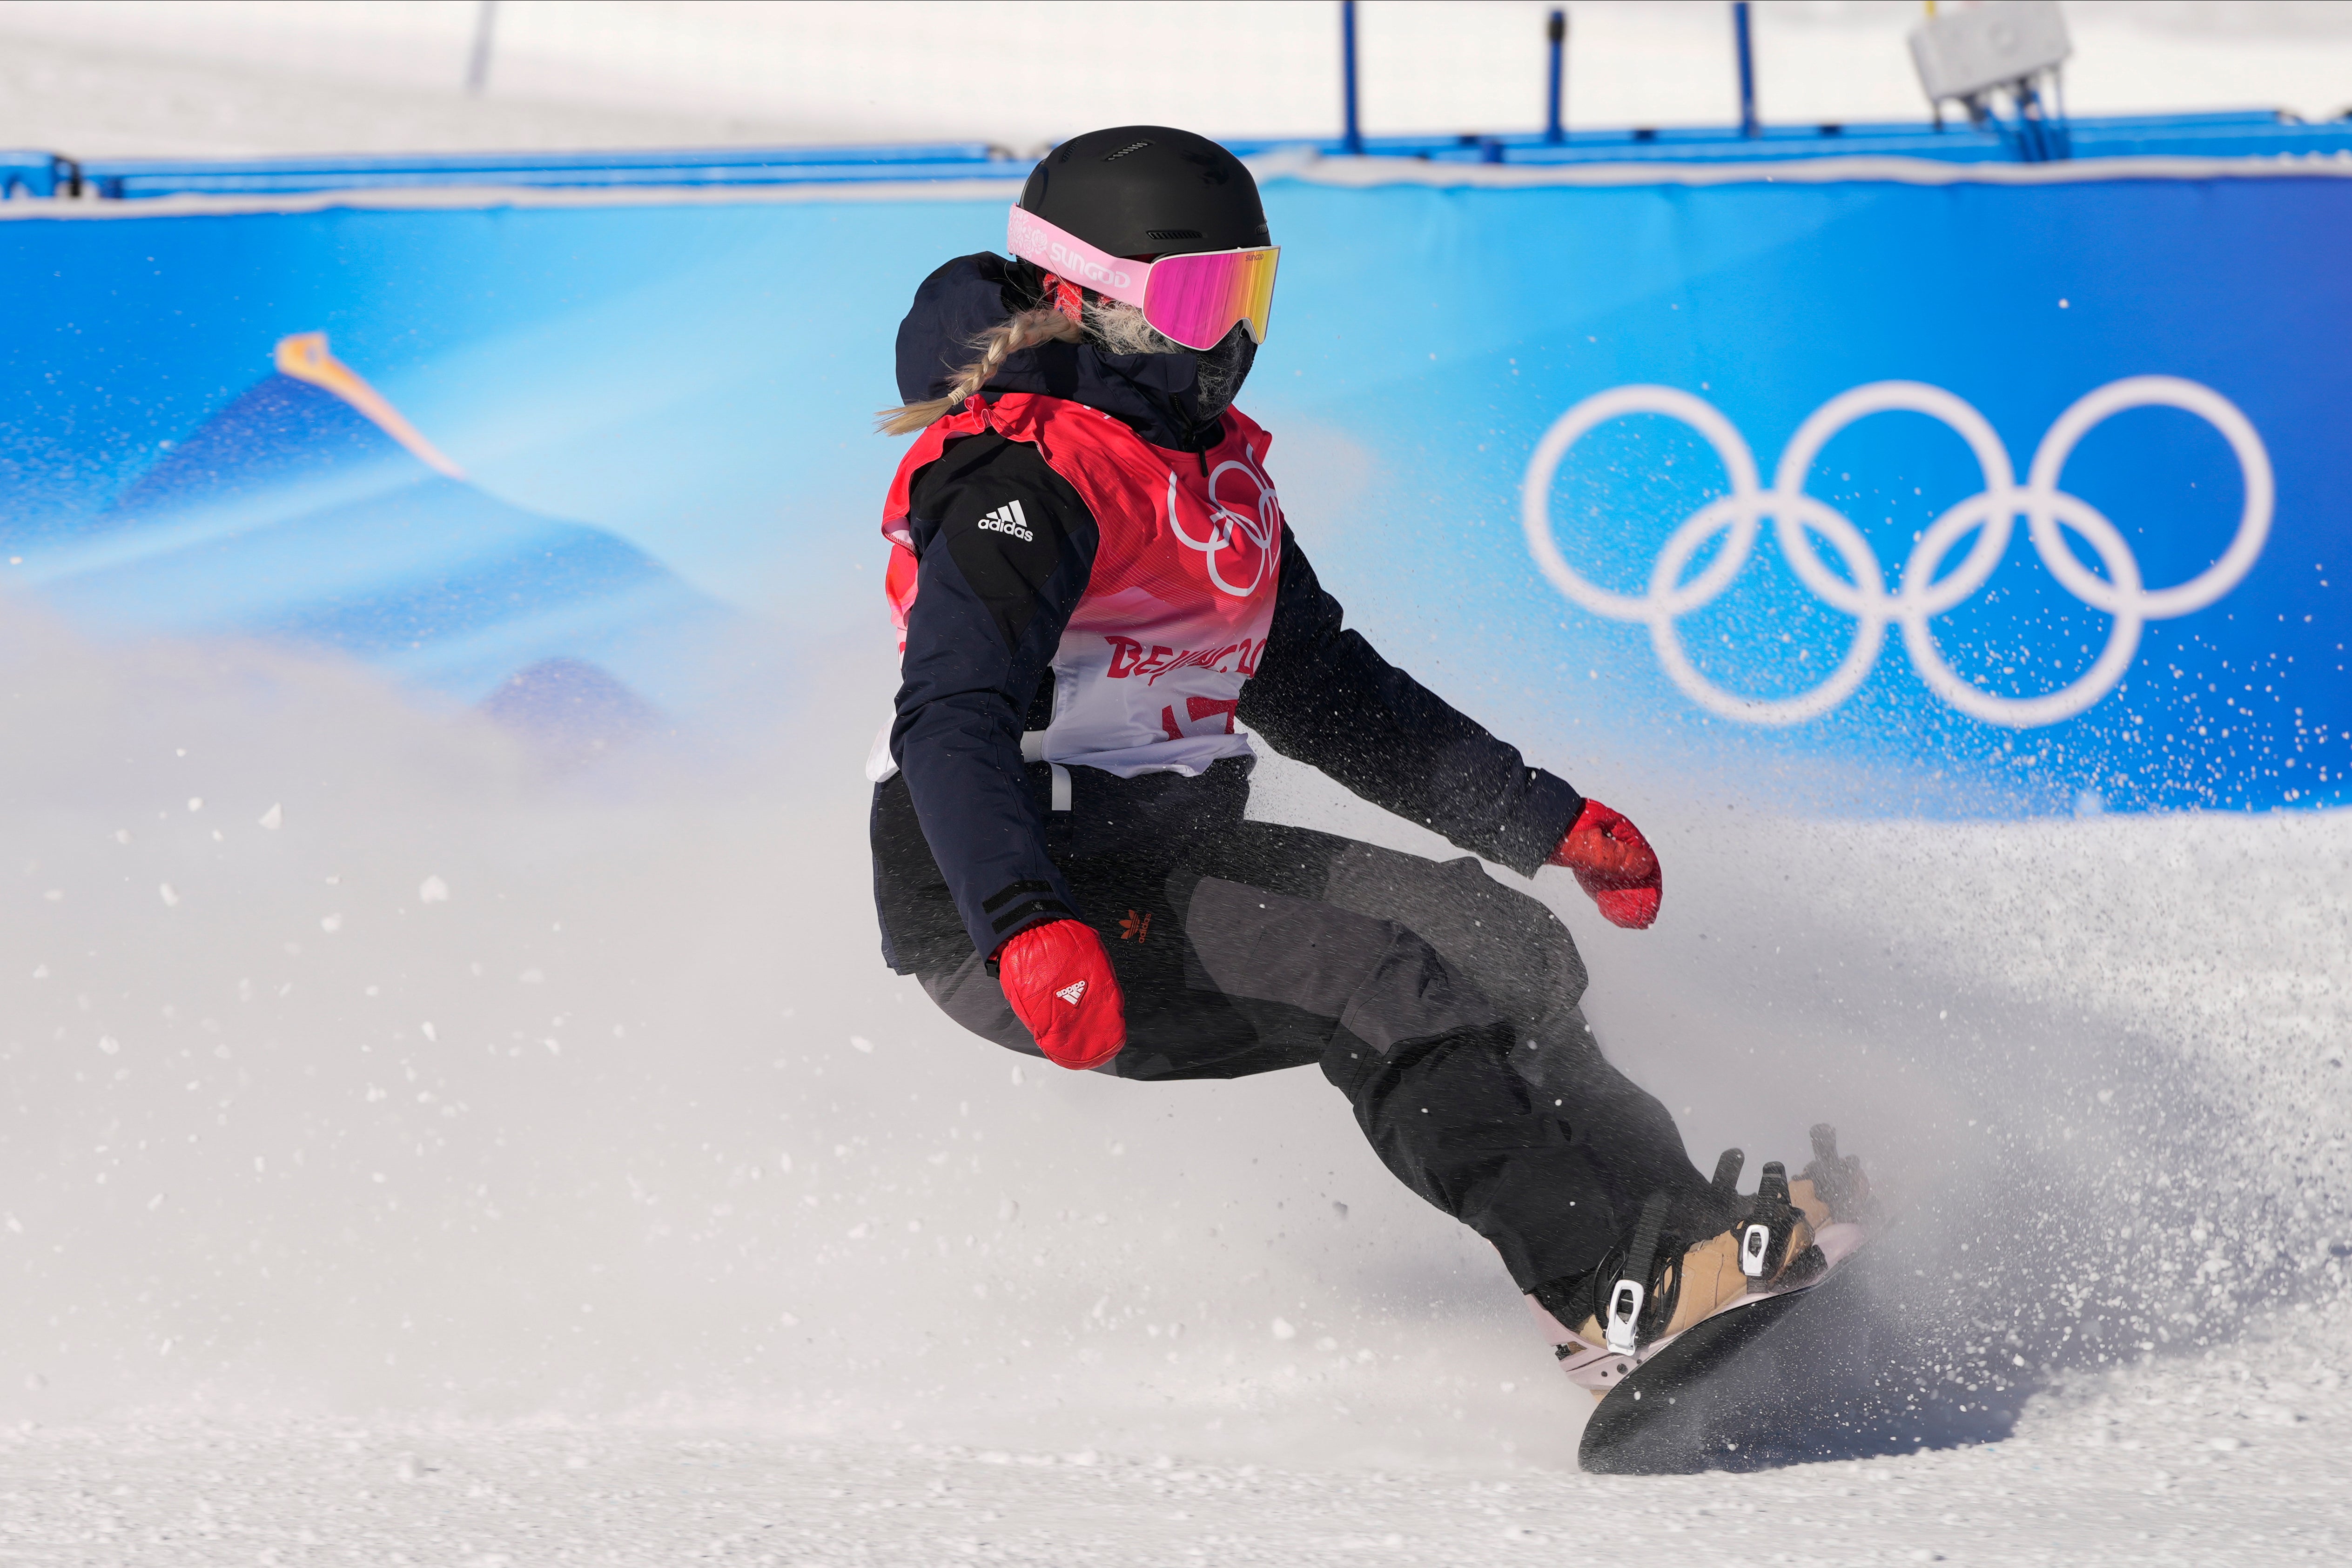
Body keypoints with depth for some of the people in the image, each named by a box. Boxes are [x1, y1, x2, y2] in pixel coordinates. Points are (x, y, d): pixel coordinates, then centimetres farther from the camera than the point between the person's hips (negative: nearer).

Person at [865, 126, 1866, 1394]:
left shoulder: (1214, 464, 14)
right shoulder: (1022, 478, -17)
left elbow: (1325, 692, 23)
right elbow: (953, 725, -30)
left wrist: (1548, 822, 18)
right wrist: (1032, 933, -46)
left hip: (1166, 850, 10)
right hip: (1005, 906, -10)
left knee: (1500, 948, -3)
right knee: (1386, 989, -24)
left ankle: (1680, 1224, -7)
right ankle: (1622, 1301, -29)